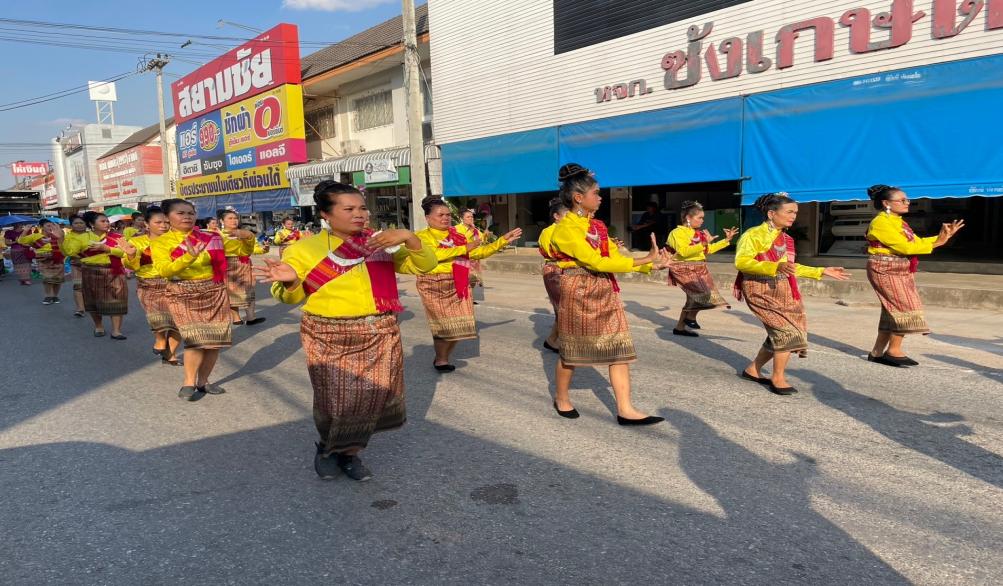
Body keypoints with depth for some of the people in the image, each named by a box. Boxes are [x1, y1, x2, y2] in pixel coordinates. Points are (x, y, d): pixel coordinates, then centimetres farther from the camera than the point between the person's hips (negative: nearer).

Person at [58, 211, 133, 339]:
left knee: (116, 300, -6)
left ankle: (116, 330, -3)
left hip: (114, 273, 0)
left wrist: (106, 248, -19)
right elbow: (68, 251, -4)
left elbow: (124, 252, -10)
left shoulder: (116, 237, 2)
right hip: (92, 273, 1)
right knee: (94, 300, 9)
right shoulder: (83, 238, 3)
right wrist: (61, 238, -17)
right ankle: (98, 327, 28)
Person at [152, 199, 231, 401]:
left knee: (216, 338, 2)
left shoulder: (210, 237, 7)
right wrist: (189, 257, -28)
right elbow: (164, 270, -15)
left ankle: (203, 381, 18)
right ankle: (189, 383, 0)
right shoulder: (160, 242, 0)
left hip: (215, 292, 4)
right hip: (183, 294, -3)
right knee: (196, 338, -17)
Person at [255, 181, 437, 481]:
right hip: (329, 338, -3)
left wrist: (408, 238, -14)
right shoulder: (305, 248, -1)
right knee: (335, 401, -2)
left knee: (374, 398, 5)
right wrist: (289, 281, -22)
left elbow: (426, 264, 4)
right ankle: (328, 448, 31)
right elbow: (290, 297, 2)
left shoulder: (382, 243, 6)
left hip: (380, 335, 3)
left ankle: (349, 452, 30)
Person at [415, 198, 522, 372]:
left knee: (458, 325, 5)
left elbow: (479, 252, 17)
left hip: (458, 285, 6)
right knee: (444, 325, -5)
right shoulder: (423, 236, -1)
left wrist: (502, 241, 10)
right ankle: (440, 360, 16)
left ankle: (444, 357, 25)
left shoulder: (456, 235, 16)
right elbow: (434, 254, -20)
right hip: (435, 285, -5)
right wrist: (464, 249, -16)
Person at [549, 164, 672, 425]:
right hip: (579, 294, -7)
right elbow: (596, 262, -22)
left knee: (620, 347, 0)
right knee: (572, 349, 7)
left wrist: (651, 265, -6)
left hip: (606, 292, 7)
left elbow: (615, 257, 8)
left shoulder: (597, 226, 11)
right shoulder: (565, 229, -15)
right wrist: (643, 260, -23)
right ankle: (561, 399, 30)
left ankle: (625, 409, 3)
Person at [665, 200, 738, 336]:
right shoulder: (677, 232, -11)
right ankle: (691, 317, 1)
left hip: (698, 269, 9)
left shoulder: (698, 234, 12)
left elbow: (709, 249, 22)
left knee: (694, 298, 11)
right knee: (703, 293, -21)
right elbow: (684, 251, -25)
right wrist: (704, 243, -31)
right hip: (685, 269, -9)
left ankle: (680, 327, 21)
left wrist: (727, 240, 15)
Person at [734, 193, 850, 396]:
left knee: (781, 334, 7)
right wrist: (776, 267, -34)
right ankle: (778, 378, 0)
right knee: (788, 331, -13)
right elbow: (741, 262, -23)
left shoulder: (785, 239, 15)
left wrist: (822, 271, 20)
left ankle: (753, 370, 23)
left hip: (782, 291, 9)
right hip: (761, 290, -9)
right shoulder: (754, 234, -11)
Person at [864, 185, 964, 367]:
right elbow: (906, 247, -20)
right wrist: (937, 243, -15)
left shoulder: (898, 222, 16)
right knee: (907, 308, -11)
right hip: (886, 271, -10)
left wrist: (942, 237, 1)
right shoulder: (881, 223, -15)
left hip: (901, 272, 10)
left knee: (893, 311, 9)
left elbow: (916, 242, 12)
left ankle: (877, 352, 15)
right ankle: (894, 351, -1)